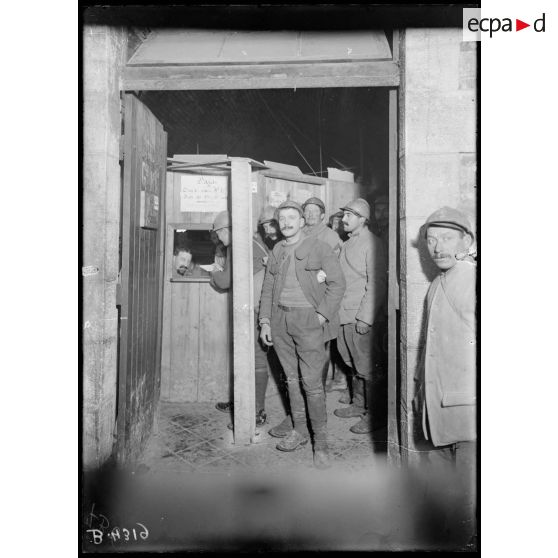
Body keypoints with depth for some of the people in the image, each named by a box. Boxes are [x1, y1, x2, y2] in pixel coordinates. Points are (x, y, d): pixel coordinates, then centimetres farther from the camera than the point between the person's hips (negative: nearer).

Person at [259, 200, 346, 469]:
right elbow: (267, 288, 15)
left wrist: (322, 316, -11)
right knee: (291, 378, 12)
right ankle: (299, 430, 27)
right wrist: (265, 321, 8)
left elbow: (337, 283, -5)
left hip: (308, 319, -5)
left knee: (311, 381, -6)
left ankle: (321, 440, 8)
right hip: (280, 319, 5)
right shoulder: (277, 250, 13)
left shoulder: (319, 248, -1)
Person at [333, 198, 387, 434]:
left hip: (360, 315, -8)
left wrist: (365, 317, -20)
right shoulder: (347, 243, 16)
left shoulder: (371, 243, -11)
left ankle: (371, 414, 12)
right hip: (343, 313, 8)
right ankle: (358, 405, 31)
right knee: (352, 364, 17)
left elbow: (376, 284, -16)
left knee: (365, 366, 0)